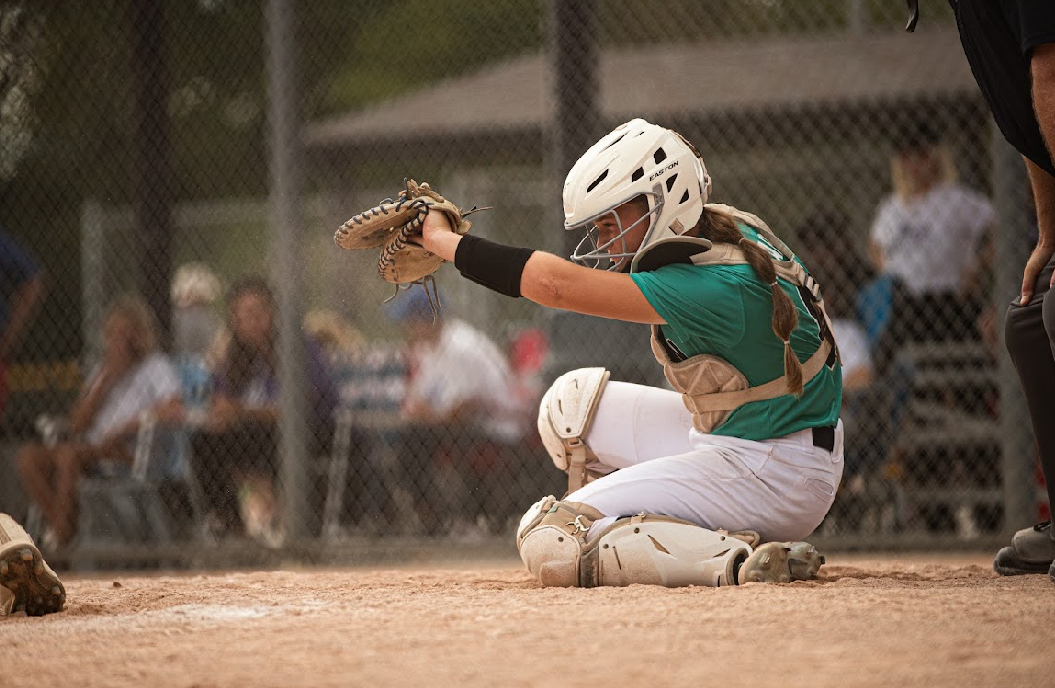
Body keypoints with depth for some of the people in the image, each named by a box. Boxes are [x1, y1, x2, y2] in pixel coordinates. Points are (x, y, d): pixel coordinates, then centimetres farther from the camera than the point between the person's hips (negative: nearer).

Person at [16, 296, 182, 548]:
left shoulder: (155, 366, 5)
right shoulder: (101, 370, 22)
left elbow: (172, 409, -14)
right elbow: (77, 424, 10)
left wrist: (119, 433, -18)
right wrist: (105, 379, 1)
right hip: (91, 455, 7)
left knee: (68, 454, -35)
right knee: (29, 455, -19)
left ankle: (62, 541, -30)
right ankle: (60, 530, -23)